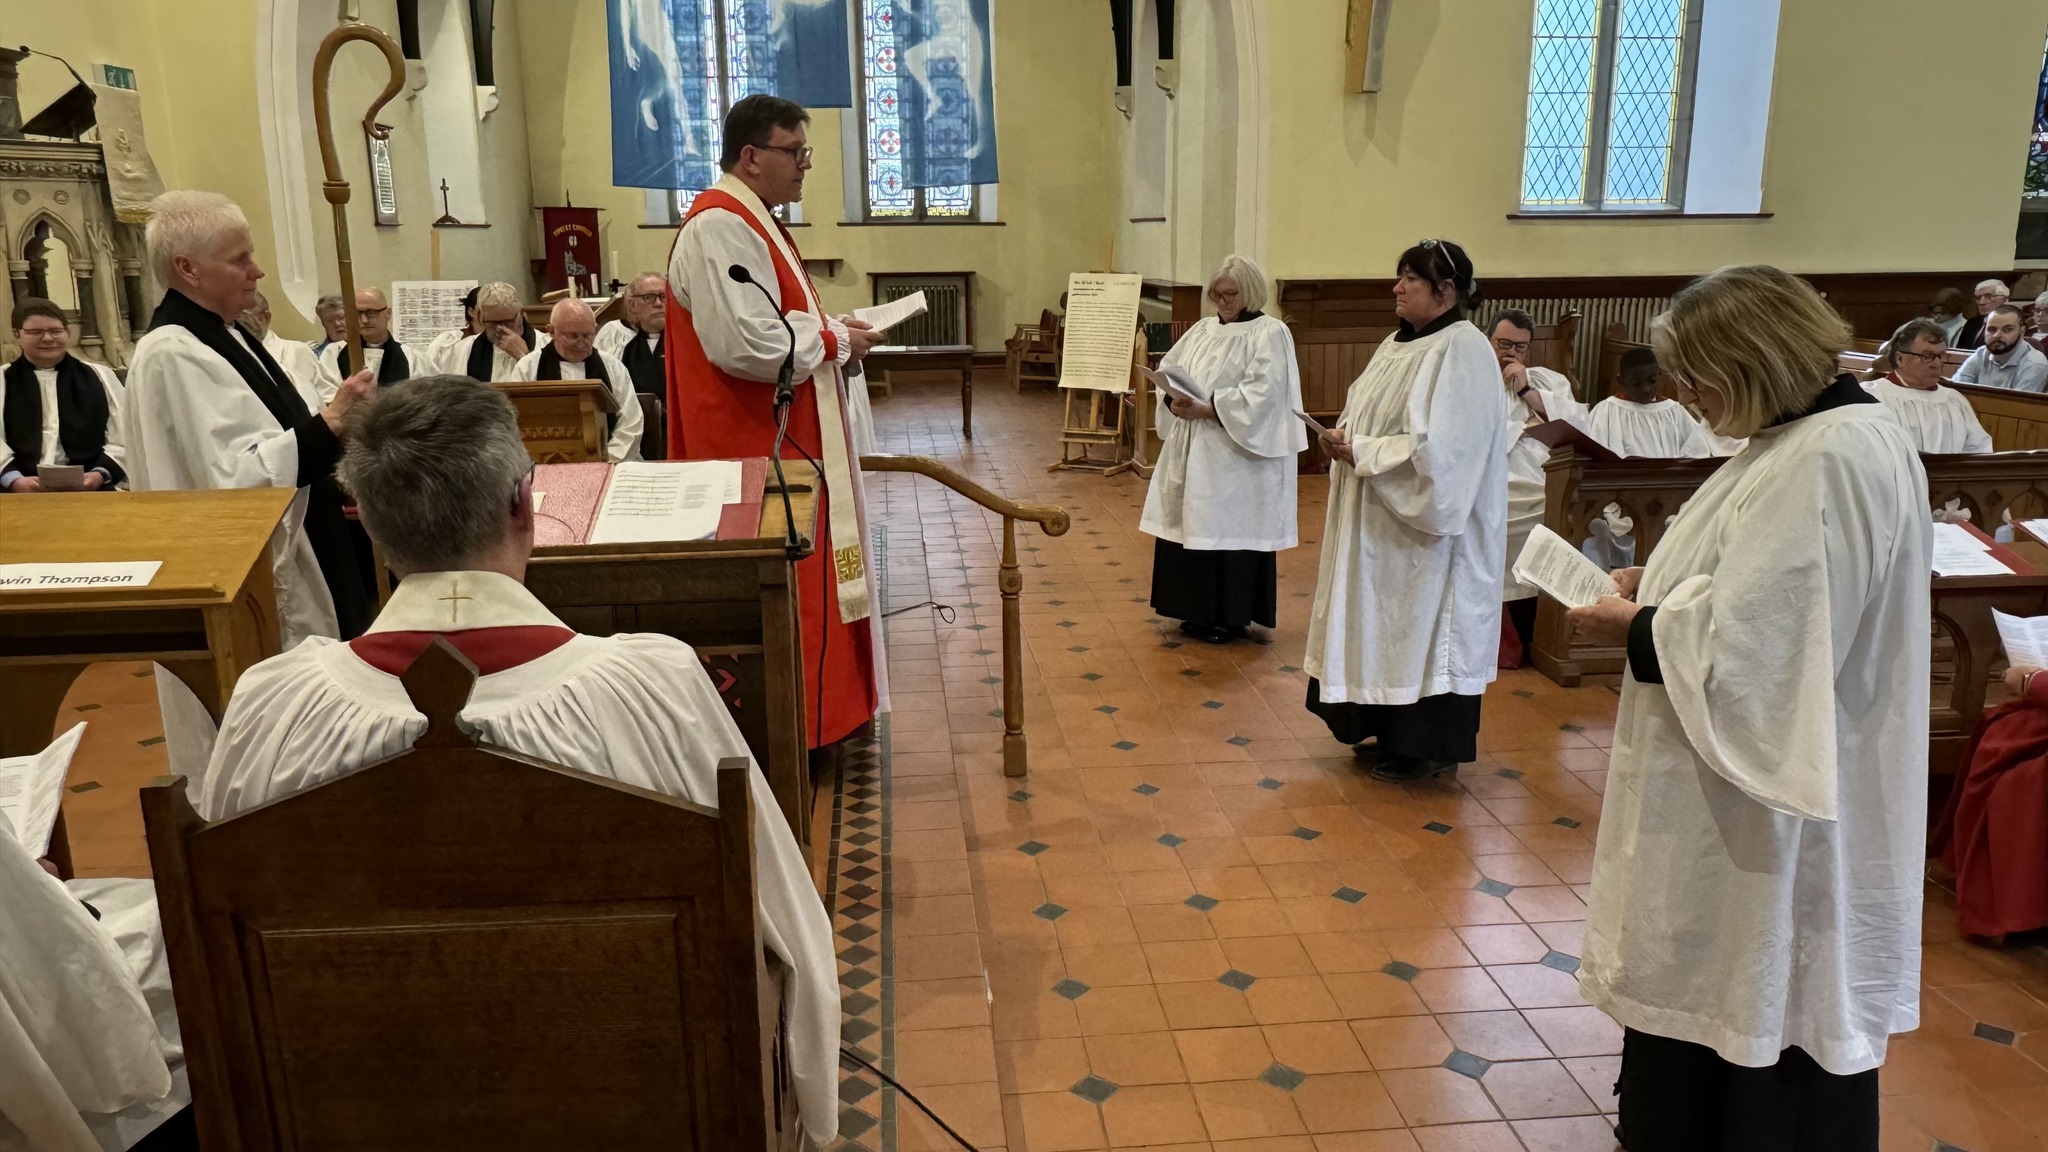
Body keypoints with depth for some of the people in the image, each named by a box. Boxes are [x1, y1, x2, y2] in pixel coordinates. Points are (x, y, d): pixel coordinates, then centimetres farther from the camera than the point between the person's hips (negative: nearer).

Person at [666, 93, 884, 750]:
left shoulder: (752, 221, 16)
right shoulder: (720, 227, -19)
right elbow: (746, 344, -29)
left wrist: (832, 333, 7)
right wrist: (835, 341, -15)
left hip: (781, 438, 11)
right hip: (755, 449, -11)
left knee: (800, 576, 17)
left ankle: (815, 712, 29)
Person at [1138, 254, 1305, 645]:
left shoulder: (1269, 334, -7)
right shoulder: (1204, 329, 15)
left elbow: (1263, 392, -18)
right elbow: (1168, 367, 11)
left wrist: (1208, 409, -23)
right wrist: (1173, 401, -10)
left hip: (1237, 454, -7)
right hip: (1191, 450, 7)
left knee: (1229, 531, -2)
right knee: (1191, 526, 9)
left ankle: (1230, 616, 9)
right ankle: (1200, 610, 21)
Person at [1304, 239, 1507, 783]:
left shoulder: (1463, 351, -17)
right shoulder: (1398, 345, 10)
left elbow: (1436, 449, -25)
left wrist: (1358, 452, -19)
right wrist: (1344, 439, -4)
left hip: (1428, 525, -9)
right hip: (1379, 522, 9)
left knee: (1423, 627, 1)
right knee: (1384, 625, 14)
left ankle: (1428, 747, 14)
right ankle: (1391, 731, 27)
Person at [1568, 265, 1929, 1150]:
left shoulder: (1829, 461, -25)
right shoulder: (1822, 433, 6)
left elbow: (1747, 647, -26)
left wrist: (1634, 630, -12)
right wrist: (1665, 587, 4)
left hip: (1766, 807, -10)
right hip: (1761, 777, 10)